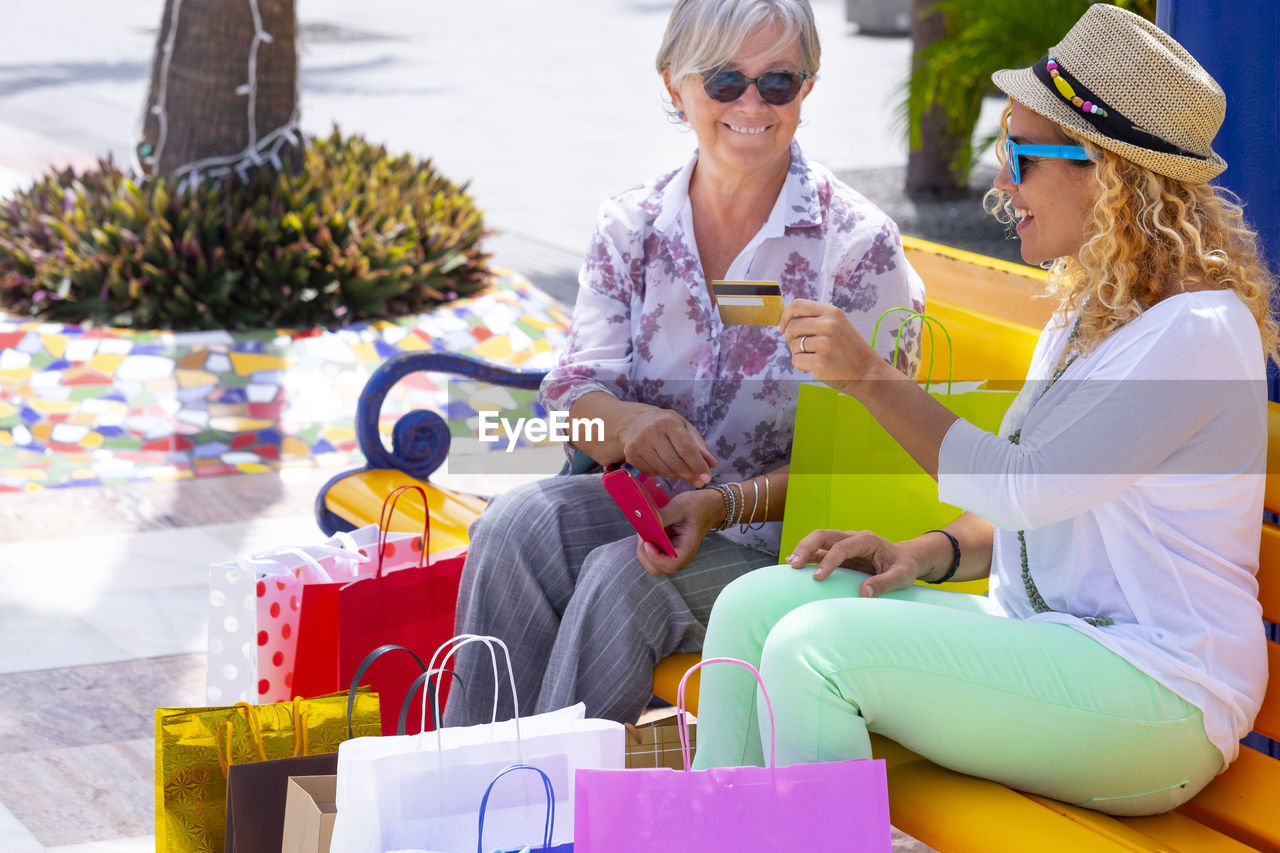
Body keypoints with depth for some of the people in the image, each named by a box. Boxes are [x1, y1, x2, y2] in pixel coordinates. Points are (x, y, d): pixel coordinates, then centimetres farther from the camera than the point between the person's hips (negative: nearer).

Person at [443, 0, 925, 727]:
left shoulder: (860, 243, -9)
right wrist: (627, 423, -29)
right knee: (517, 523, -26)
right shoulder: (630, 227, 4)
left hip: (787, 537, -4)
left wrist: (725, 504, -27)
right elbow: (575, 396, -3)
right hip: (651, 504, 4)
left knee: (624, 577, -32)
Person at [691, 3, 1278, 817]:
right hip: (1040, 638, 9)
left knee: (813, 646, -23)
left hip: (1156, 698, -9)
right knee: (754, 606, -3)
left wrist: (871, 377, -16)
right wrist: (924, 554, 2)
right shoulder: (1090, 308, 15)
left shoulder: (1199, 333, -16)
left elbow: (1020, 487, -21)